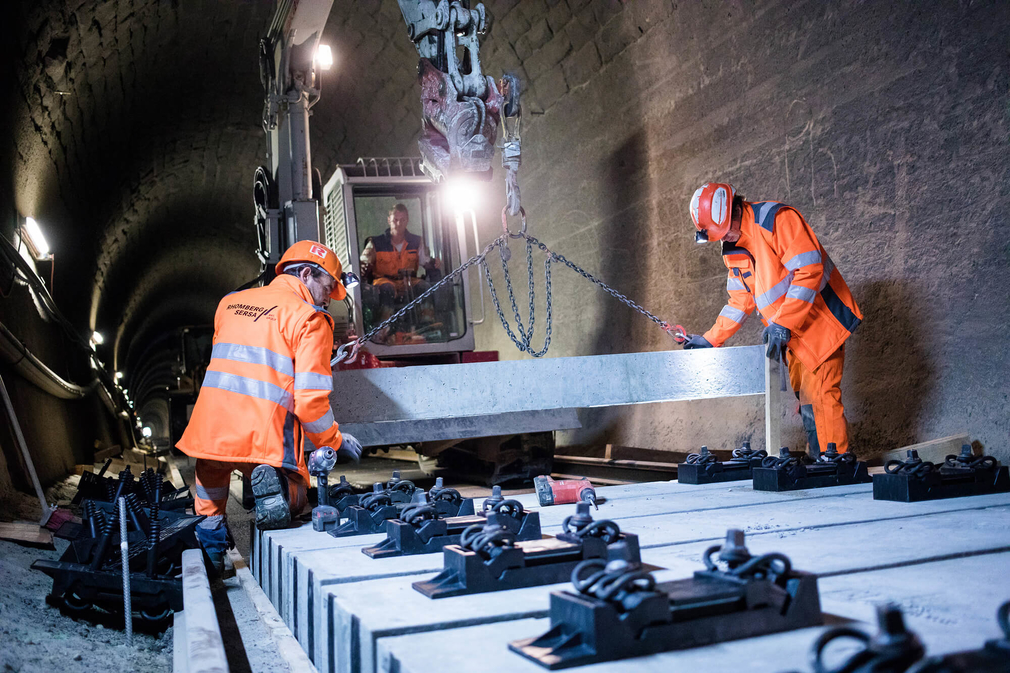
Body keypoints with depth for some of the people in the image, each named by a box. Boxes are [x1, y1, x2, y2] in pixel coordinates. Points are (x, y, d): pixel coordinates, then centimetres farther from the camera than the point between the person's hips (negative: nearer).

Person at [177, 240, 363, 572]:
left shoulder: (230, 303, 16)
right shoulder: (309, 319, -3)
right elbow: (310, 399, -10)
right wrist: (334, 441, 6)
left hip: (209, 431, 5)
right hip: (264, 440, -5)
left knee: (209, 502, 32)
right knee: (294, 500, 16)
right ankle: (272, 480, -15)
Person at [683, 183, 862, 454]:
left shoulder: (777, 219, -16)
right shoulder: (733, 250, 10)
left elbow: (809, 271, -22)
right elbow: (741, 301, 15)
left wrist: (782, 324, -26)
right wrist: (710, 340, 7)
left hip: (820, 320, -8)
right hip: (792, 336, 8)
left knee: (820, 396, -13)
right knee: (804, 397, 7)